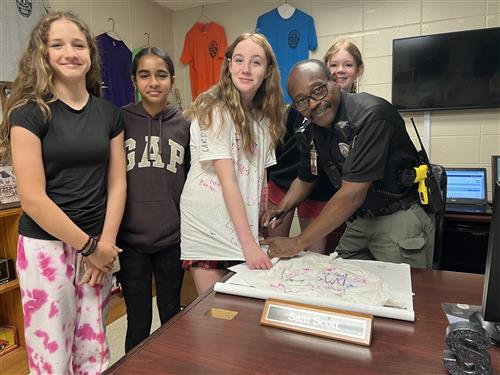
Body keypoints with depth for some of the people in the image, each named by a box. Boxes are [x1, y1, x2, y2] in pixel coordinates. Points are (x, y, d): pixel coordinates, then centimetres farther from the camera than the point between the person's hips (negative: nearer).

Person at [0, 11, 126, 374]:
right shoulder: (29, 113, -6)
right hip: (46, 248, -3)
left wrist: (105, 243, -5)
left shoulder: (109, 113, 6)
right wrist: (89, 246, -11)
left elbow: (116, 183, 4)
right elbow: (33, 198, -12)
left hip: (99, 248, 4)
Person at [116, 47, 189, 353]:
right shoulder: (120, 120, -2)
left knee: (172, 317, 17)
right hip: (131, 240, -1)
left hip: (173, 239, 1)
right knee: (138, 323, 12)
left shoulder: (184, 124, 2)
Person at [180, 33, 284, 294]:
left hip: (244, 224, 6)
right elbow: (227, 179, -19)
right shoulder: (214, 110, -13)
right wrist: (249, 243, -21)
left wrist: (264, 224, 1)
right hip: (207, 227, -6)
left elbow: (258, 176, 9)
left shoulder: (264, 116, 8)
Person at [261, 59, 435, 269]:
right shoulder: (313, 129, 0)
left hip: (400, 218, -6)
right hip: (360, 220, 7)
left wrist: (298, 244, -25)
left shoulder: (371, 114, -25)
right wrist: (280, 210, -4)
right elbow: (305, 179, 15)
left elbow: (352, 195, -30)